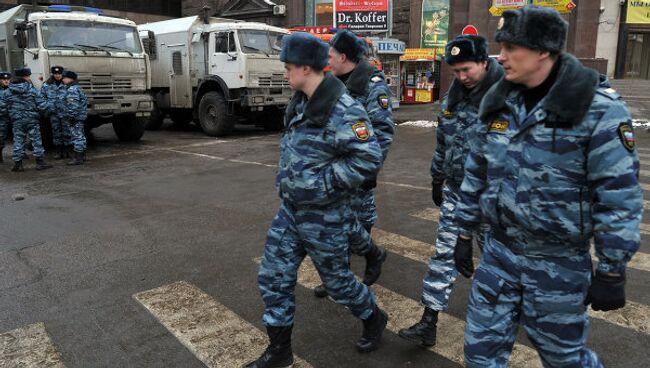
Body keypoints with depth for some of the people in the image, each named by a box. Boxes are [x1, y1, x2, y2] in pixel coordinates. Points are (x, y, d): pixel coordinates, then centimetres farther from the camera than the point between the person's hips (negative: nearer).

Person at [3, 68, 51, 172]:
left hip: (17, 121, 3)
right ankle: (40, 162, 5)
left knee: (18, 141, 8)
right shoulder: (32, 90, -8)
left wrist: (12, 114, 20)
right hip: (32, 119, -3)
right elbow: (42, 106, -10)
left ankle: (18, 164, 11)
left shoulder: (8, 91, 2)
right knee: (36, 140, 4)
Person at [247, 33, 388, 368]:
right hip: (290, 209, 8)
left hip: (324, 217, -8)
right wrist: (288, 178, 10)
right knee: (273, 278, 10)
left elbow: (369, 159, -25)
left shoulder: (343, 109, -23)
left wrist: (323, 183, -23)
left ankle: (374, 319, 41)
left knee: (336, 280, 11)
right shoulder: (300, 102, 5)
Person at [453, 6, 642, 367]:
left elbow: (619, 195, -14)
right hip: (499, 251, 5)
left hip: (559, 262, -4)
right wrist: (464, 234, 11)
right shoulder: (498, 102, 1)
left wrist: (611, 271, -10)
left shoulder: (598, 108, -16)